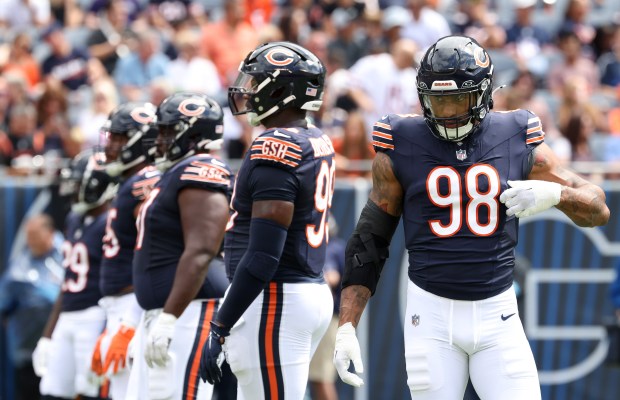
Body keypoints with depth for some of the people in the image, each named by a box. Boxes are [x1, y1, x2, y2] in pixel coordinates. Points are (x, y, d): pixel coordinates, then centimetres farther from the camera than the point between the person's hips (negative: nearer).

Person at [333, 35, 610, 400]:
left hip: (497, 315, 1)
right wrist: (347, 326, -3)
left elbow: (599, 210, 6)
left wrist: (555, 193, -16)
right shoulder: (401, 149, -2)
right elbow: (368, 243, 4)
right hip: (432, 314, -1)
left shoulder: (518, 141, 1)